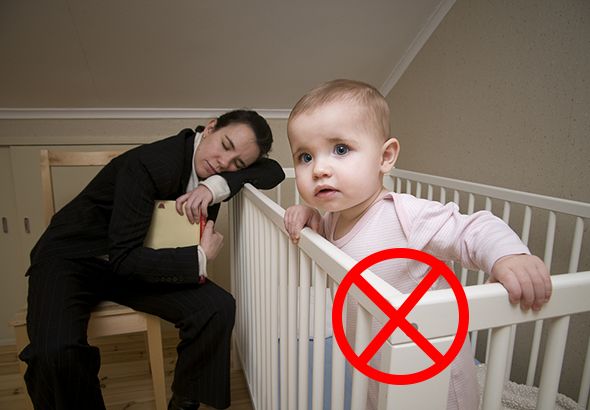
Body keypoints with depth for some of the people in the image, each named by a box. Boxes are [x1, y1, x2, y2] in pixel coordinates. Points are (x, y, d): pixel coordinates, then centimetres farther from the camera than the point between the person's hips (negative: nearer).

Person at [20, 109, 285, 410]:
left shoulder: (212, 168, -8)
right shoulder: (147, 164, -27)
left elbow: (274, 171, -12)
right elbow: (123, 258, -28)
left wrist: (218, 184, -25)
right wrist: (200, 258, -24)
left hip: (135, 261, 5)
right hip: (72, 258, -4)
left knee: (218, 308, -19)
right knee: (56, 353, -34)